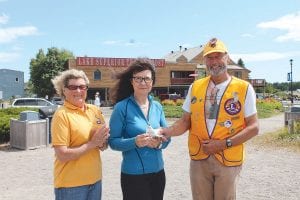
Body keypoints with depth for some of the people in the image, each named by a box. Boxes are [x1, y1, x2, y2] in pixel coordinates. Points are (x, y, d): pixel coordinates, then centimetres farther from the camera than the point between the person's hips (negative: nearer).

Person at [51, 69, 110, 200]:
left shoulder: (95, 110, 3)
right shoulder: (62, 114, -14)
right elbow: (62, 155, -18)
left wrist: (102, 142, -11)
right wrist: (92, 143, -19)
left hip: (95, 180, 6)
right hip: (70, 184, -5)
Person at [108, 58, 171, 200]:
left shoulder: (157, 106, 3)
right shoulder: (122, 107, -10)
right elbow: (112, 141, -10)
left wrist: (159, 142, -13)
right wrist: (135, 142, -25)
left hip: (158, 172, 5)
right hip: (133, 175, -5)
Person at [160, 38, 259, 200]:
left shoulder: (244, 88, -6)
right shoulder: (195, 87, 3)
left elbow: (253, 127, -7)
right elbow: (186, 121, 6)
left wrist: (224, 144, -16)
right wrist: (168, 131, -13)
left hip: (227, 160, -2)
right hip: (198, 159, 3)